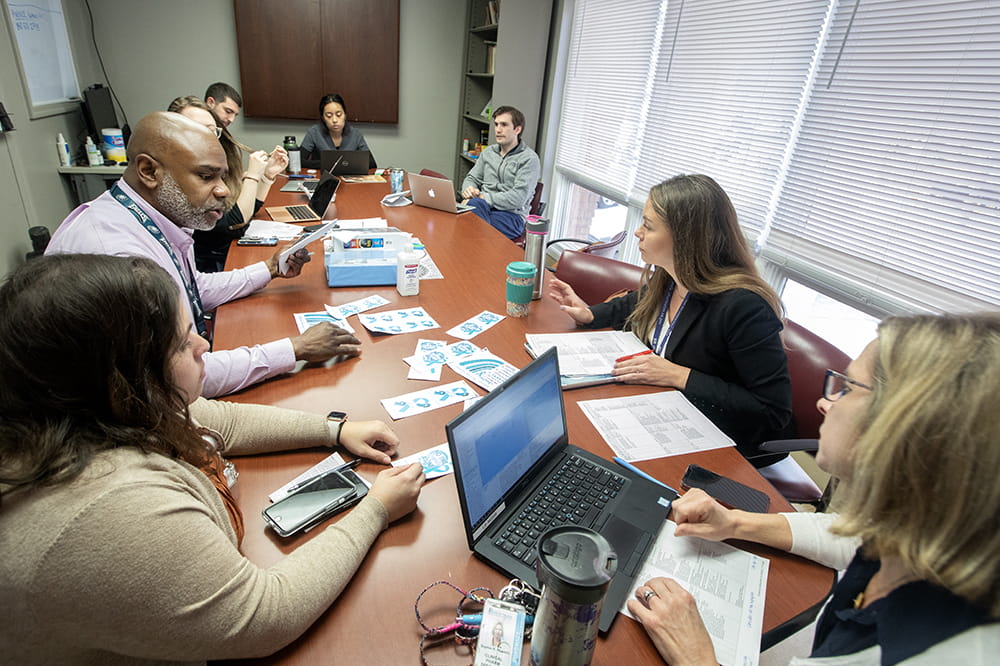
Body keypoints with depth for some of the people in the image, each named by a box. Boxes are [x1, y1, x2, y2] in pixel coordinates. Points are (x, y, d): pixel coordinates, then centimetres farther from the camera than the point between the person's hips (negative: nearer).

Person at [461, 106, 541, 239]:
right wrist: (468, 190, -3)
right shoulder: (489, 152, 20)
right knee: (475, 203, -35)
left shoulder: (529, 158, -1)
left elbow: (518, 198, -13)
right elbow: (472, 178, 23)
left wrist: (484, 198, -18)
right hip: (483, 206, 4)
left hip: (511, 214, -4)